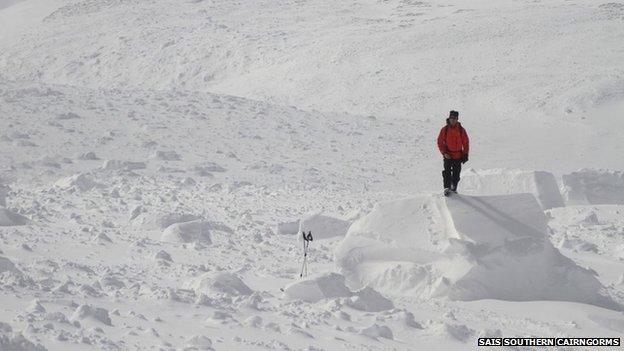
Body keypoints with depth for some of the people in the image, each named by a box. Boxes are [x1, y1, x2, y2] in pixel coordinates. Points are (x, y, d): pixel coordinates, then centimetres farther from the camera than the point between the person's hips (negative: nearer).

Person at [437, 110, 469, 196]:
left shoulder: (461, 130, 0)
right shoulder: (444, 129, -2)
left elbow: (466, 142, 6)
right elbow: (440, 142, 1)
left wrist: (465, 154, 1)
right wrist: (444, 153, -9)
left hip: (458, 156, 1)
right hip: (448, 156, -1)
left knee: (456, 173, 6)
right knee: (447, 172, -10)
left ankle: (454, 188, 19)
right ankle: (447, 188, -10)